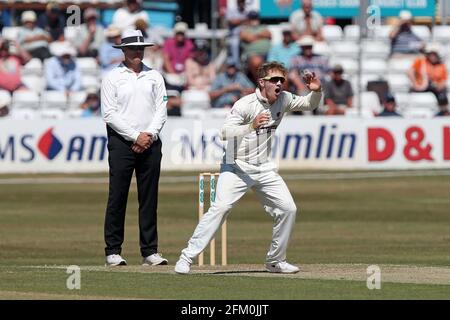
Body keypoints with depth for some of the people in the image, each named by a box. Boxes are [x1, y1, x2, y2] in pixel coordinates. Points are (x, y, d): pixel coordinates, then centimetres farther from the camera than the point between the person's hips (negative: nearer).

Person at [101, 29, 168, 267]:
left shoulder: (154, 77, 13)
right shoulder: (112, 78, 3)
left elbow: (161, 111, 8)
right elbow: (109, 114, -5)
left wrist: (149, 135, -8)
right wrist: (136, 136, -11)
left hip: (150, 144, 3)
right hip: (121, 143, -3)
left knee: (149, 198, 3)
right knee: (117, 196, -4)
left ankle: (150, 251, 6)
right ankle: (113, 251, -1)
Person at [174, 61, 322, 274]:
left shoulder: (283, 100, 2)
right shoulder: (245, 104, -18)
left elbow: (309, 104, 13)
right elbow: (225, 132, -27)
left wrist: (316, 91, -10)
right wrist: (251, 126, -42)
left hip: (264, 169, 6)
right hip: (237, 166, -6)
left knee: (288, 209, 0)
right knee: (220, 208, -20)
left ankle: (275, 261, 15)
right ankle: (187, 258, -19)